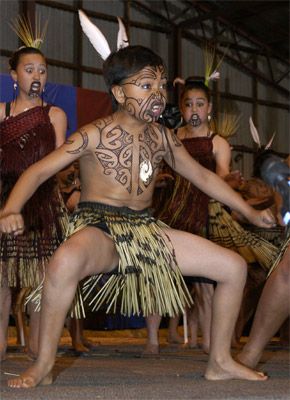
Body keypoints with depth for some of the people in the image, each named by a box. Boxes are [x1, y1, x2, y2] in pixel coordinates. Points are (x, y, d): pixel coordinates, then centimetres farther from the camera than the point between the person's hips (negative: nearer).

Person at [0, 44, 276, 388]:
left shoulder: (162, 137, 10)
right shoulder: (96, 135, -8)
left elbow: (202, 176, 23)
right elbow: (39, 170, -11)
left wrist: (248, 212, 23)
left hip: (146, 229, 7)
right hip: (99, 229, -6)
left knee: (234, 267, 1)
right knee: (66, 261, -44)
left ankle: (220, 362, 16)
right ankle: (43, 366, -24)